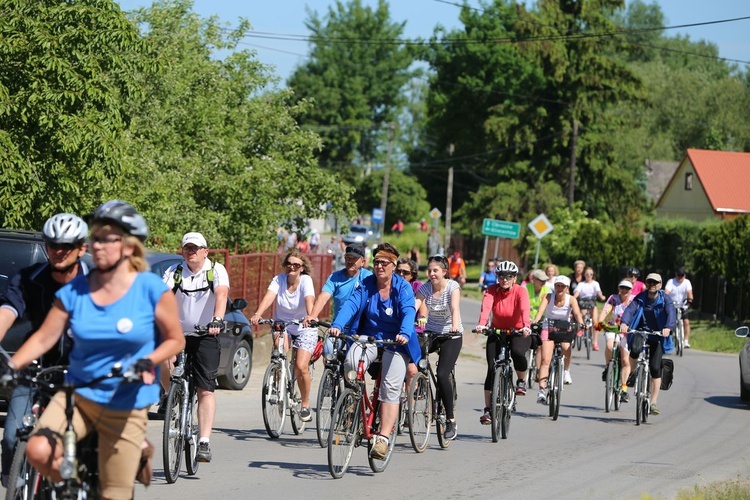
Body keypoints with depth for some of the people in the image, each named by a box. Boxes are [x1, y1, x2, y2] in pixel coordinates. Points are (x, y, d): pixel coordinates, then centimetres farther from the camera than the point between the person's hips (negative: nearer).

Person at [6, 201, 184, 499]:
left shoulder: (151, 289, -7)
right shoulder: (74, 292, -2)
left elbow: (175, 339, -1)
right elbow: (44, 338, -1)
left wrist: (148, 362, -20)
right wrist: (10, 367, -15)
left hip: (126, 406, -2)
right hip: (77, 395, 2)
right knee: (38, 451, -24)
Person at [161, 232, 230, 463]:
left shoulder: (216, 270, -5)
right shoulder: (174, 272, 0)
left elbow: (221, 294, -23)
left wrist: (217, 320, -42)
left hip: (206, 336, -1)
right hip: (177, 333, 2)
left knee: (205, 390, -7)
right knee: (164, 361, -29)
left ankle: (204, 442, -7)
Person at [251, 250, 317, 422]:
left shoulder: (306, 280, -15)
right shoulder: (279, 280, -10)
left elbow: (309, 300, -33)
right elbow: (269, 297, -26)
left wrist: (310, 316, -53)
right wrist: (257, 314, -45)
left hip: (304, 329, -2)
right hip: (282, 325, 2)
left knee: (301, 367, -16)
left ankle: (305, 404, 6)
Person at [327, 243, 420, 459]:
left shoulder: (403, 288, -7)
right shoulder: (366, 285, 0)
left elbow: (408, 312, -22)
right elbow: (351, 304, -14)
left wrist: (404, 333, -43)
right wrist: (337, 325, -33)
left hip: (395, 344, -2)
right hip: (368, 339, 2)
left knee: (391, 389, -15)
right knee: (351, 361, -29)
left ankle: (383, 437, -17)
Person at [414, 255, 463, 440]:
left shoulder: (452, 286, -13)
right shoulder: (425, 288, -4)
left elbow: (455, 308, -31)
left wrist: (455, 326, -50)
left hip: (451, 336, -4)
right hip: (431, 333, 4)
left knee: (442, 375, -19)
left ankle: (451, 420, -9)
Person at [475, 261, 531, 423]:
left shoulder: (520, 291, -16)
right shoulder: (492, 291, -12)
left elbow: (524, 309, -33)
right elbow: (486, 307, -30)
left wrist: (526, 326, -52)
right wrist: (481, 324, -50)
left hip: (519, 333, -2)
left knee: (517, 352, -34)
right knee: (492, 368, -9)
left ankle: (521, 381, -2)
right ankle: (488, 410, -3)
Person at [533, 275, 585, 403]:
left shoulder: (571, 299, -12)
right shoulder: (549, 297, -14)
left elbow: (577, 313, -28)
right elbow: (540, 310, -29)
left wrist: (581, 324, -47)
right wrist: (535, 322, -48)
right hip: (548, 329, -2)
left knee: (566, 348, -23)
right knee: (545, 360, -14)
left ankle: (566, 370, 12)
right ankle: (542, 390, -18)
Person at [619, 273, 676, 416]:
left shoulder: (665, 299, -6)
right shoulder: (640, 298, -2)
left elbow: (671, 313, -22)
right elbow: (630, 309, -18)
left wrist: (668, 327, -43)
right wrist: (624, 323, -39)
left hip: (657, 336, 0)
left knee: (655, 369, -7)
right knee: (635, 349, -33)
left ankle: (653, 402, 1)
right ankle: (632, 373, -2)